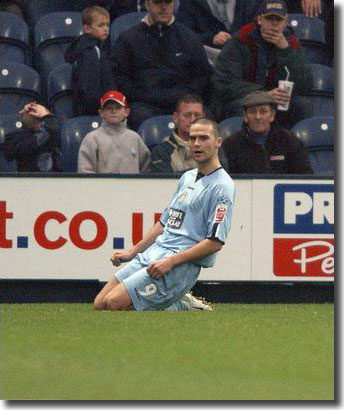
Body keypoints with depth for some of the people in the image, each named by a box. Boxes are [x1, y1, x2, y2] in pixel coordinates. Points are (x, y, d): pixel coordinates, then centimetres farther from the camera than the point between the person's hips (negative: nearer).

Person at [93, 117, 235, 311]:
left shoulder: (221, 186, -9)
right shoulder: (187, 177, 20)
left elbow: (215, 242, -16)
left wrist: (170, 262, -21)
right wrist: (132, 252, 19)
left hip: (181, 266, -9)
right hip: (150, 254, 9)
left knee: (114, 302, -21)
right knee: (100, 303, 1)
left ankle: (183, 307, -3)